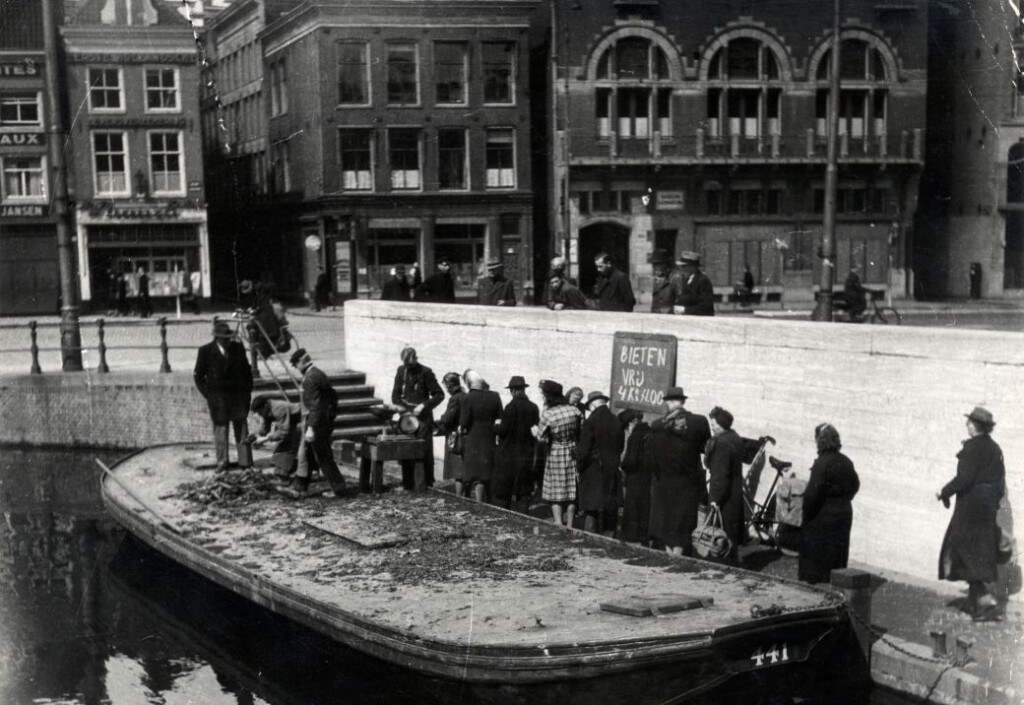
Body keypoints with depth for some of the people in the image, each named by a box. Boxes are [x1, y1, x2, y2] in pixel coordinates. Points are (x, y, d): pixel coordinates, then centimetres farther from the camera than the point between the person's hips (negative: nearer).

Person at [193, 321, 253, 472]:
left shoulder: (238, 348, 1)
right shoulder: (205, 351, -5)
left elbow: (247, 370, 10)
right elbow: (198, 375, 2)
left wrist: (248, 390, 4)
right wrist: (207, 394, -4)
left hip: (238, 395, 2)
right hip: (217, 397, -2)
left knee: (241, 429, 5)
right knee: (220, 429, 3)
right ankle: (222, 462, 11)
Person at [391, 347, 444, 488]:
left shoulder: (426, 372, -5)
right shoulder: (401, 371, 8)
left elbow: (439, 395, -5)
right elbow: (395, 394, 11)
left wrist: (424, 406, -15)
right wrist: (403, 409, -3)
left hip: (423, 417, -4)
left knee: (424, 449, -4)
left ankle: (427, 483, 3)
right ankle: (407, 483, 8)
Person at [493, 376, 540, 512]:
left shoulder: (510, 407, -16)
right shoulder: (533, 408, -2)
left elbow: (503, 430, -14)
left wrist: (497, 428, 6)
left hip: (509, 456, -5)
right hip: (527, 454, 5)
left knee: (501, 490, 5)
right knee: (524, 491, 12)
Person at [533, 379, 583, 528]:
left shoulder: (547, 414, -16)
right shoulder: (574, 410, -4)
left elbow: (540, 435, -10)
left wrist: (535, 430, 10)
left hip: (556, 454, -4)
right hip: (574, 453, 4)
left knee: (556, 494, 6)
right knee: (571, 491, 12)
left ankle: (559, 526, 3)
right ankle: (569, 526, 17)